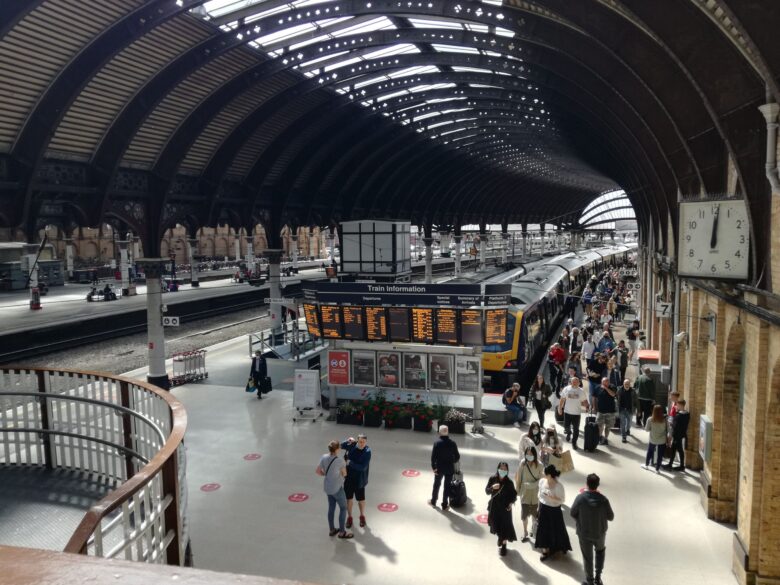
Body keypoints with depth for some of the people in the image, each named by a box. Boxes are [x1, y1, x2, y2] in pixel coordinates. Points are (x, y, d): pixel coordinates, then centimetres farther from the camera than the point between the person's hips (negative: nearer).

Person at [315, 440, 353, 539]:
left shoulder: (324, 457, -9)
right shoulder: (340, 461, -26)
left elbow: (318, 471, 0)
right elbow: (344, 474, -8)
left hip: (327, 487, 7)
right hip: (337, 489, -7)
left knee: (331, 507, 21)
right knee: (343, 508, 10)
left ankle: (332, 530, 33)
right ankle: (342, 532, 19)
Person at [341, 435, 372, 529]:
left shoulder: (367, 452, -21)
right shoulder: (352, 445, -10)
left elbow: (363, 467, -25)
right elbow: (342, 446, 9)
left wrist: (350, 463, -22)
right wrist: (348, 441, -11)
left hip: (359, 479, -3)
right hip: (348, 477, 3)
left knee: (361, 499, 14)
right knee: (348, 498, 14)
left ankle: (362, 516, 38)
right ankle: (349, 517, 33)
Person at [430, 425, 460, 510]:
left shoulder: (437, 443, -15)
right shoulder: (452, 443, -10)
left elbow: (433, 456, -15)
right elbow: (457, 456, -4)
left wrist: (433, 467, -5)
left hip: (439, 468, 0)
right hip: (449, 468, 0)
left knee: (436, 485, 19)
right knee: (447, 486, 11)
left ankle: (433, 501, 34)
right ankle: (445, 505, 17)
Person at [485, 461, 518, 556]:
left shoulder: (509, 482, -13)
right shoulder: (492, 479, -9)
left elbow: (514, 494, -2)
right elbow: (487, 491, -6)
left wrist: (511, 503, -18)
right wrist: (492, 487, -26)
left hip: (505, 508, -2)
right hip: (494, 507, 2)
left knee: (505, 526, 1)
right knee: (496, 524, 16)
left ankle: (503, 545, 19)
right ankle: (500, 538, 45)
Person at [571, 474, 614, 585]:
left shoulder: (580, 498, -25)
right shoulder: (603, 500, -24)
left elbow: (572, 513, -10)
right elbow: (611, 517, -8)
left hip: (584, 533, -1)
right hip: (599, 533, 1)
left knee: (587, 557, 18)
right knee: (600, 550, 31)